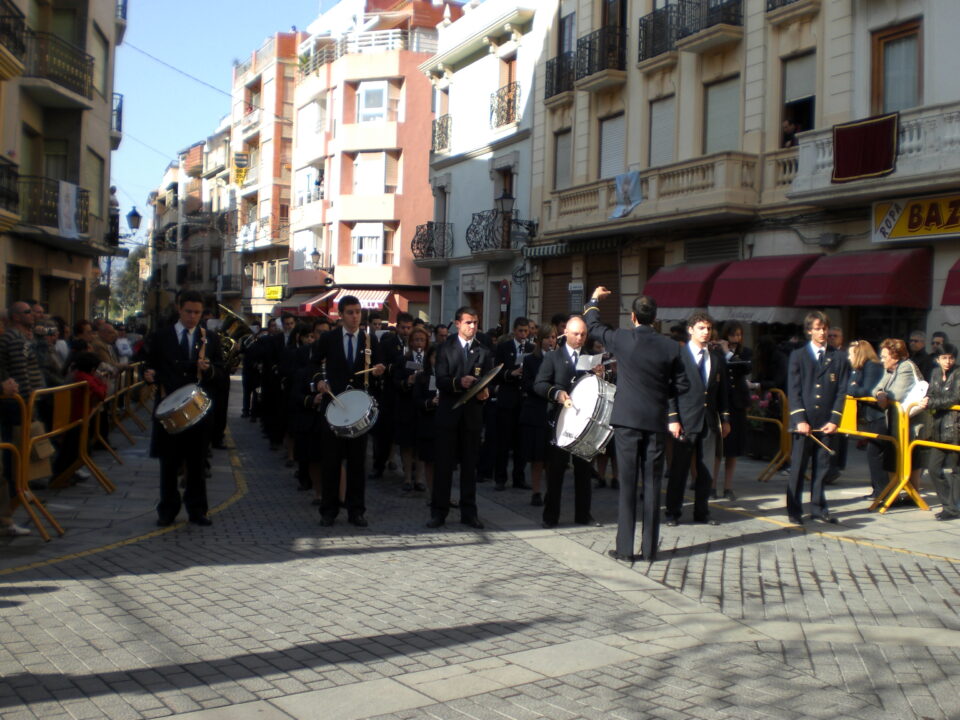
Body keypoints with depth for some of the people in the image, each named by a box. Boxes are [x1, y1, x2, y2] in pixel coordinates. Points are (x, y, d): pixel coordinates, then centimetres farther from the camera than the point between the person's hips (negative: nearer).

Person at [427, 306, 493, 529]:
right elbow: (441, 382, -6)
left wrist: (485, 392, -17)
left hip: (472, 413, 2)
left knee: (470, 465, 7)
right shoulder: (445, 349, 5)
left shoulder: (484, 352, 11)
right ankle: (439, 511, 7)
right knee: (444, 463, 0)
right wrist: (459, 383, -25)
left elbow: (488, 382, 5)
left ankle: (469, 512, 13)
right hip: (449, 413, -2)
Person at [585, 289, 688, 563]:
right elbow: (682, 385, 4)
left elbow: (593, 325, 12)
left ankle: (625, 548, 3)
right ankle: (650, 548, 12)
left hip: (627, 420, -1)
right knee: (652, 485, 7)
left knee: (627, 484, 2)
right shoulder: (670, 346, -1)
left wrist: (594, 299, 29)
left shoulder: (622, 339, -6)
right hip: (657, 422, 2)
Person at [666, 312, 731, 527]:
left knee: (706, 470, 8)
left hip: (709, 421, 4)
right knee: (679, 469, 1)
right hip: (686, 420, -4)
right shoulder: (679, 355, -4)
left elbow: (723, 390, 14)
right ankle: (673, 512, 10)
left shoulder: (717, 357, 11)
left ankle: (702, 511, 18)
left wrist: (725, 419, 10)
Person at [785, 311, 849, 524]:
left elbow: (842, 391, 5)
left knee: (821, 467, 7)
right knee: (798, 467, 0)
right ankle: (794, 510, 6)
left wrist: (834, 419, -5)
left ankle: (818, 507, 17)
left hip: (826, 423, 2)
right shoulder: (798, 356, 5)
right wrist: (800, 419, -11)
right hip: (804, 421, -2)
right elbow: (793, 390, -1)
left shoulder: (839, 358, 9)